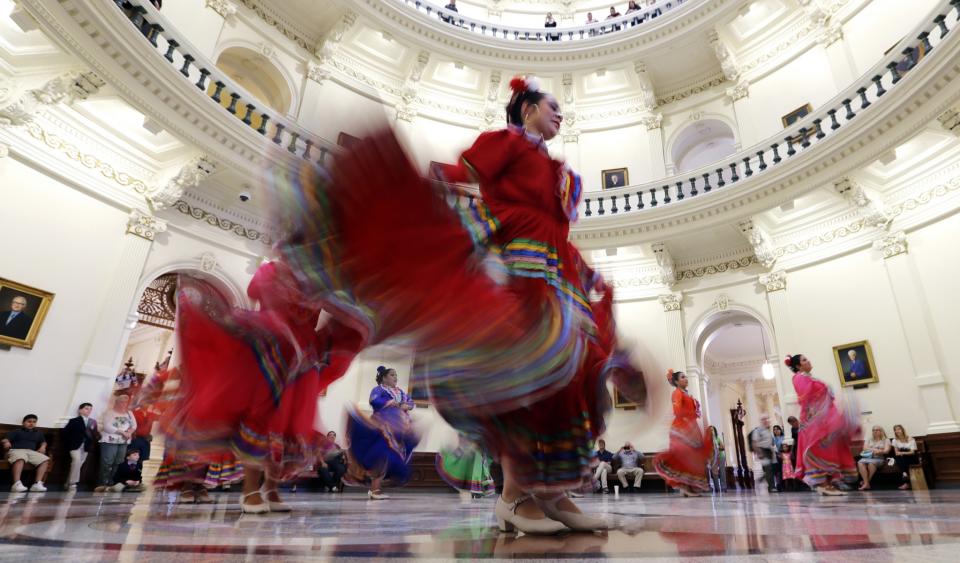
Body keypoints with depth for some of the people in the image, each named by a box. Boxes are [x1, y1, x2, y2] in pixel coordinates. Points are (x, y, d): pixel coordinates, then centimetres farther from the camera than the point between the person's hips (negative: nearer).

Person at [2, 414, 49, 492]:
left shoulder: (38, 433, 31)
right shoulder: (17, 431, 19)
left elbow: (43, 442, 30)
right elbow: (4, 439, 7)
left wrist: (43, 447, 5)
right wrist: (6, 442, -18)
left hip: (32, 452, 4)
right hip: (17, 450, -4)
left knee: (45, 460, -25)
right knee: (20, 459, -42)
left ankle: (37, 484, -32)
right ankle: (17, 484, -52)